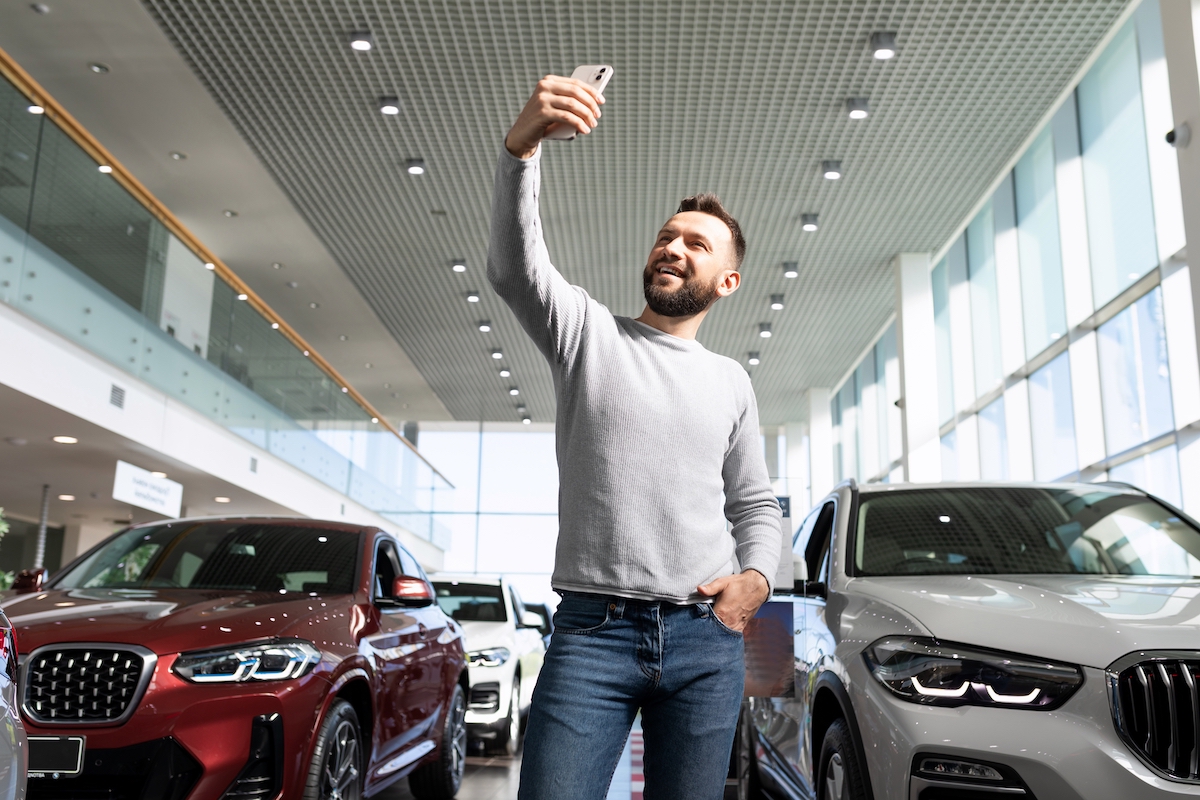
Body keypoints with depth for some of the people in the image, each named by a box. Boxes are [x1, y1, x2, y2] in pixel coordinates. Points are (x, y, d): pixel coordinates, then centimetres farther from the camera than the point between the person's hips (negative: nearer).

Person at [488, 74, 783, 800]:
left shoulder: (731, 381, 15)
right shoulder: (587, 331, 7)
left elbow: (756, 504, 20)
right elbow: (515, 266, -13)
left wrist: (757, 576, -1)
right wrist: (522, 147, -28)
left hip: (708, 639, 3)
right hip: (592, 630, -2)